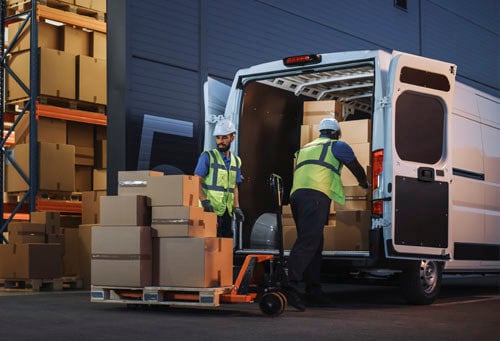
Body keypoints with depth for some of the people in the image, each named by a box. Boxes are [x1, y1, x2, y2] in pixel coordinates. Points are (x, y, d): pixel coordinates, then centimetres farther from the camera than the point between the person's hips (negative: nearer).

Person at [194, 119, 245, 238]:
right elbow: (197, 182, -9)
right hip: (210, 210, -6)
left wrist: (236, 207, 7)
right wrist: (204, 201, -22)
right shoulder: (207, 156, -2)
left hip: (227, 212, 6)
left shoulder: (236, 161, 16)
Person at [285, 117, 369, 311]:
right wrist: (364, 184, 48)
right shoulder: (338, 146, 16)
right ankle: (291, 286, -32)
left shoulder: (306, 148, 33)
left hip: (296, 194, 7)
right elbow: (357, 169, 27)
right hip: (316, 195, -7)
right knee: (308, 242, -17)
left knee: (315, 243, 12)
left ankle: (314, 292, 11)